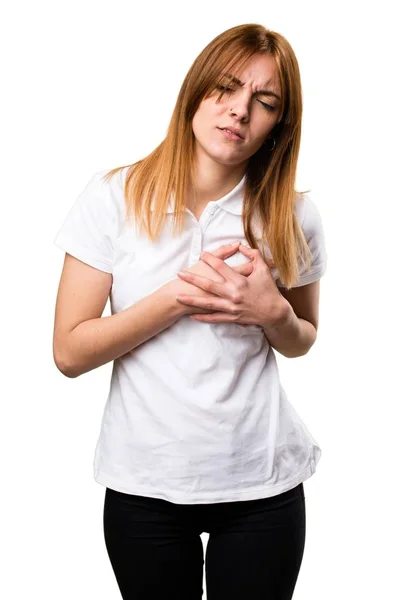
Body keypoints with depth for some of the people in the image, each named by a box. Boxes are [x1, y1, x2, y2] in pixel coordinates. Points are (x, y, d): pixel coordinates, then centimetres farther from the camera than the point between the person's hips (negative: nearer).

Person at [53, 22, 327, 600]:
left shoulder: (294, 216, -5)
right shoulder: (114, 197, -9)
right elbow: (69, 353, -10)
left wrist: (272, 312, -12)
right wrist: (179, 295, -21)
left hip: (262, 482, 1)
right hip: (144, 484, -1)